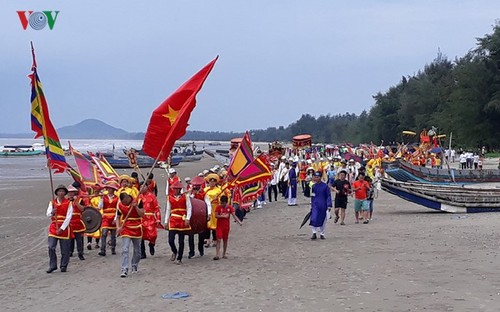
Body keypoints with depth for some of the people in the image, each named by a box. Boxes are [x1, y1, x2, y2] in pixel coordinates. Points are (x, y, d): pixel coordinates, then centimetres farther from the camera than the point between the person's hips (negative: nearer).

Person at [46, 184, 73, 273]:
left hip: (64, 228, -2)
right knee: (51, 247, -7)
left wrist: (61, 228, -13)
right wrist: (52, 212, -26)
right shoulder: (52, 202, 7)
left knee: (65, 249, 3)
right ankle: (52, 266, 3)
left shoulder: (68, 203, -1)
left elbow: (68, 217, -7)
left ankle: (64, 266, 16)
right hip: (53, 227, 2)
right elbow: (48, 214, -2)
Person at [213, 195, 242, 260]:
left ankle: (224, 254, 20)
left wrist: (239, 222, -21)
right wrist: (223, 216, -19)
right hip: (219, 226, -2)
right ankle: (217, 255, -12)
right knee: (219, 240, -9)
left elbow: (234, 216, -8)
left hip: (226, 226, 2)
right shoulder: (218, 207, -5)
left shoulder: (230, 208, -2)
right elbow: (216, 216, -12)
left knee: (225, 240, 9)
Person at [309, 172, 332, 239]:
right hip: (315, 205, 1)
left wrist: (329, 205, -11)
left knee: (323, 220, 9)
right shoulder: (313, 186, 5)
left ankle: (322, 234, 23)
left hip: (323, 206, -1)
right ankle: (314, 233, -6)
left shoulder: (325, 186, -5)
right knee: (314, 219, -14)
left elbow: (328, 196, -3)